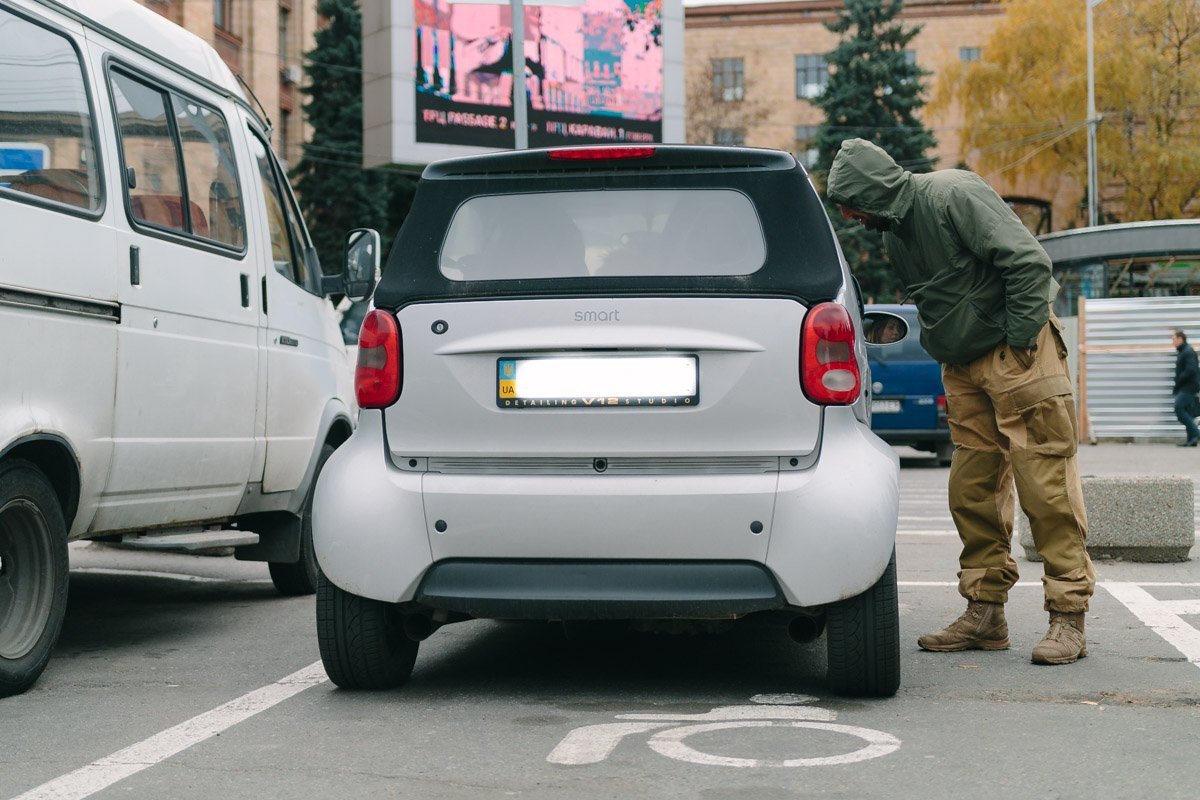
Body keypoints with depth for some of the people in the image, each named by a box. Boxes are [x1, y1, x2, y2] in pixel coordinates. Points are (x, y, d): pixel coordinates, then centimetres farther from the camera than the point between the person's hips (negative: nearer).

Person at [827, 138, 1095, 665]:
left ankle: (1068, 619, -5)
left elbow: (1029, 261, -19)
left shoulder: (954, 195, -15)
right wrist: (954, 357, 10)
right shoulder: (894, 234, 11)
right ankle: (985, 614, 14)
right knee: (972, 490, 7)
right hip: (964, 368, 9)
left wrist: (1019, 341, -17)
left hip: (1018, 352, -9)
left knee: (1046, 483, -8)